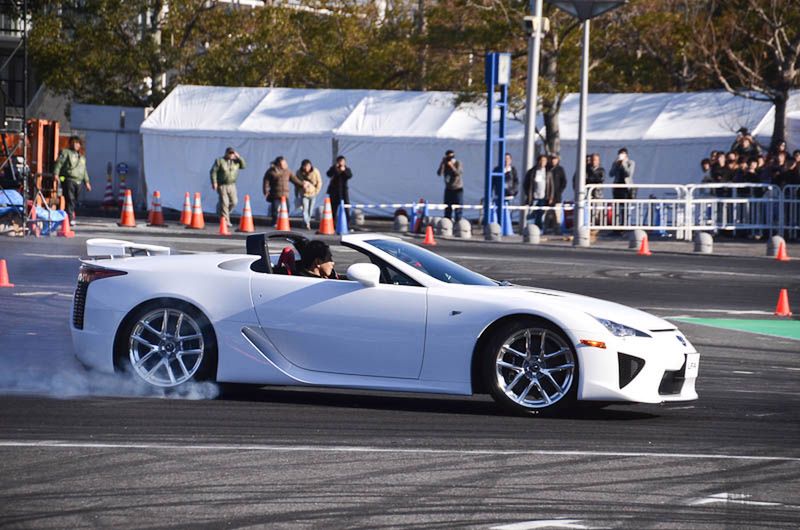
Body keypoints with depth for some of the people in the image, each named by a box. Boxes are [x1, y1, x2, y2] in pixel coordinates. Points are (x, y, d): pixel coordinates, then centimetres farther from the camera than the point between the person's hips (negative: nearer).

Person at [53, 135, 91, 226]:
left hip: (78, 182, 7)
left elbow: (84, 171, 31)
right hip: (68, 180, -7)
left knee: (75, 201, 4)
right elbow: (59, 163, -6)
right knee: (70, 200, -15)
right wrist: (56, 173, -21)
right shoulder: (65, 152, 6)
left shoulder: (82, 157, 27)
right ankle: (70, 218, -21)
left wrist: (86, 182, 26)